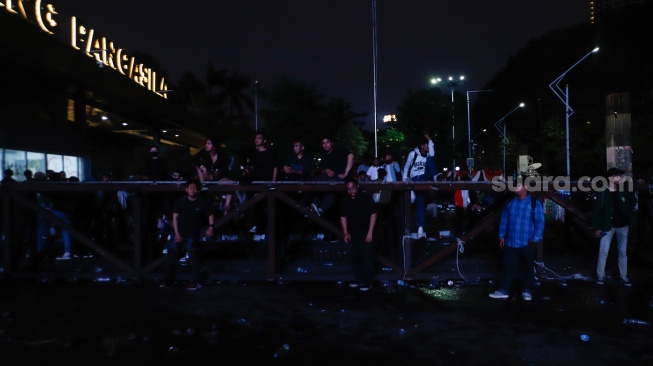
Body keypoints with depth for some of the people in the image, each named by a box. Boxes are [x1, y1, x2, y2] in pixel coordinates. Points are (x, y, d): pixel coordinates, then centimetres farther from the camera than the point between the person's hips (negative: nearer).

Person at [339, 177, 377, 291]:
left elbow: (373, 214, -8)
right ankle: (359, 280, 22)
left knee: (367, 257, -3)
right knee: (355, 257, 10)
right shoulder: (344, 200, 5)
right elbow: (343, 216, 13)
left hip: (365, 232, -5)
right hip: (352, 232, 5)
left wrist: (370, 232, -13)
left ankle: (367, 283, 5)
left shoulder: (366, 197, -8)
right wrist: (345, 232, 4)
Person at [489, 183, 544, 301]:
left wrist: (535, 239, -13)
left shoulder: (534, 203, -5)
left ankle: (527, 291, 24)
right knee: (508, 267, 6)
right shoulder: (510, 203, 8)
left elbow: (540, 222, -7)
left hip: (526, 243, -3)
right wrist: (502, 236, 6)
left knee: (527, 268, 10)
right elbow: (504, 220, 10)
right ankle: (503, 290, 11)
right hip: (510, 242, 3)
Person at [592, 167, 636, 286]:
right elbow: (596, 211, -9)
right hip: (607, 226, -3)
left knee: (622, 251, 11)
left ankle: (623, 276, 20)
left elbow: (631, 206, 9)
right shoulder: (601, 193, -9)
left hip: (622, 225, 3)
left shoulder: (624, 192, 0)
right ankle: (600, 275, 9)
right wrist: (597, 228, -10)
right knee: (603, 251, -2)